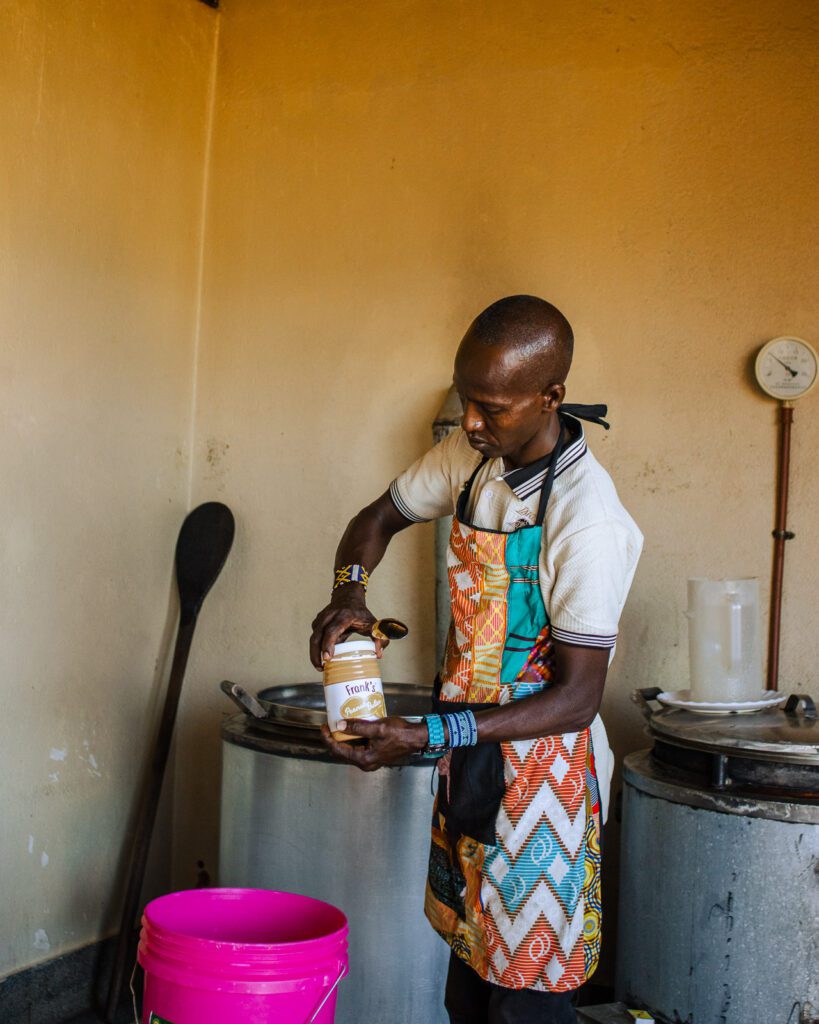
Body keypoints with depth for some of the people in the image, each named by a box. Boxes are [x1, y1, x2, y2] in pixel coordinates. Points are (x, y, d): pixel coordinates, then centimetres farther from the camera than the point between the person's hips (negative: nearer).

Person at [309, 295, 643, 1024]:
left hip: (540, 765, -7)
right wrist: (349, 593, -8)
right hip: (468, 751, 7)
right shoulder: (472, 454, -1)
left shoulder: (589, 520, -23)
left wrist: (428, 736, -28)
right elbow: (378, 520, 14)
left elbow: (578, 697, -22)